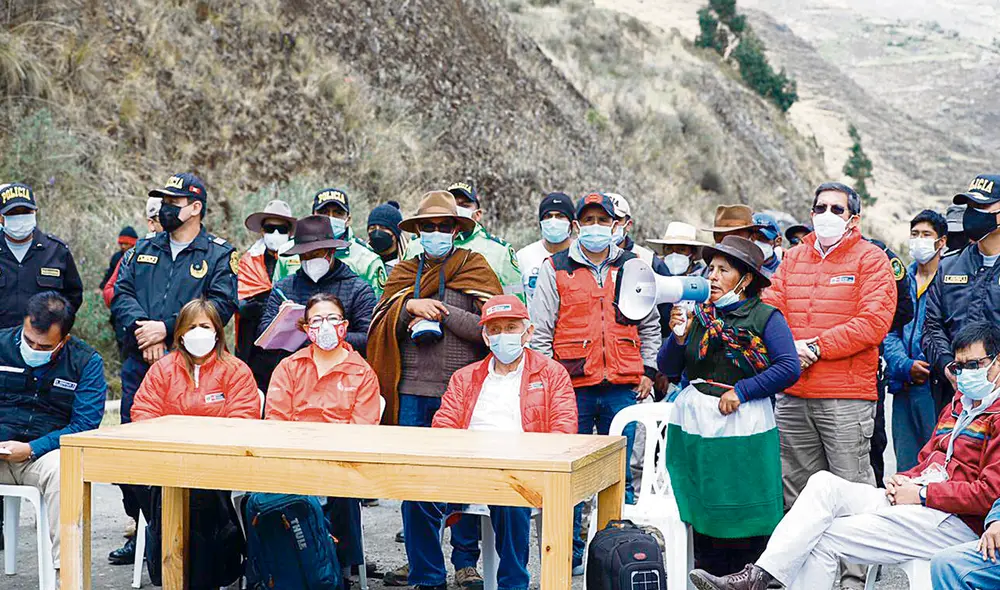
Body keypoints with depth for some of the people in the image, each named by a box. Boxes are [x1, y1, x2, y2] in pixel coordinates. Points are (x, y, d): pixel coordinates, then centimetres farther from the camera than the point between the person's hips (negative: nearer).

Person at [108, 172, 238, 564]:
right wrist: (143, 332, -12)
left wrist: (166, 328, -16)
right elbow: (121, 294, 7)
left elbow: (221, 305, -10)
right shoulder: (143, 251, 17)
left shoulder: (219, 255, 3)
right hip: (138, 365, 5)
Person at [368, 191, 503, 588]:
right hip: (412, 391, 3)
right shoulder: (404, 272, 14)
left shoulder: (476, 269, 4)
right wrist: (411, 305, -12)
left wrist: (441, 313, -10)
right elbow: (380, 325, 5)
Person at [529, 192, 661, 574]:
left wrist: (648, 371, 11)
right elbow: (540, 331, 5)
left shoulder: (633, 267, 12)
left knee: (620, 474, 4)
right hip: (572, 386, -1)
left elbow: (649, 324, 19)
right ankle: (569, 556, 12)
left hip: (623, 387, 1)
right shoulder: (555, 269, 6)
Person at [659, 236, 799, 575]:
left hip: (744, 426, -4)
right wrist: (678, 336, -10)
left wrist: (742, 391, -15)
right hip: (695, 425, 4)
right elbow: (667, 368, 7)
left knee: (745, 513, 0)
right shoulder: (698, 315, 11)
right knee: (703, 511, 7)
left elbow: (789, 368, -13)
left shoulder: (765, 317, -2)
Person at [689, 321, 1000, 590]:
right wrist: (903, 480, 4)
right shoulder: (957, 406, 24)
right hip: (911, 501, 8)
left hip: (957, 521, -8)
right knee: (824, 483, -13)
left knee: (826, 536, -17)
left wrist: (921, 493, -14)